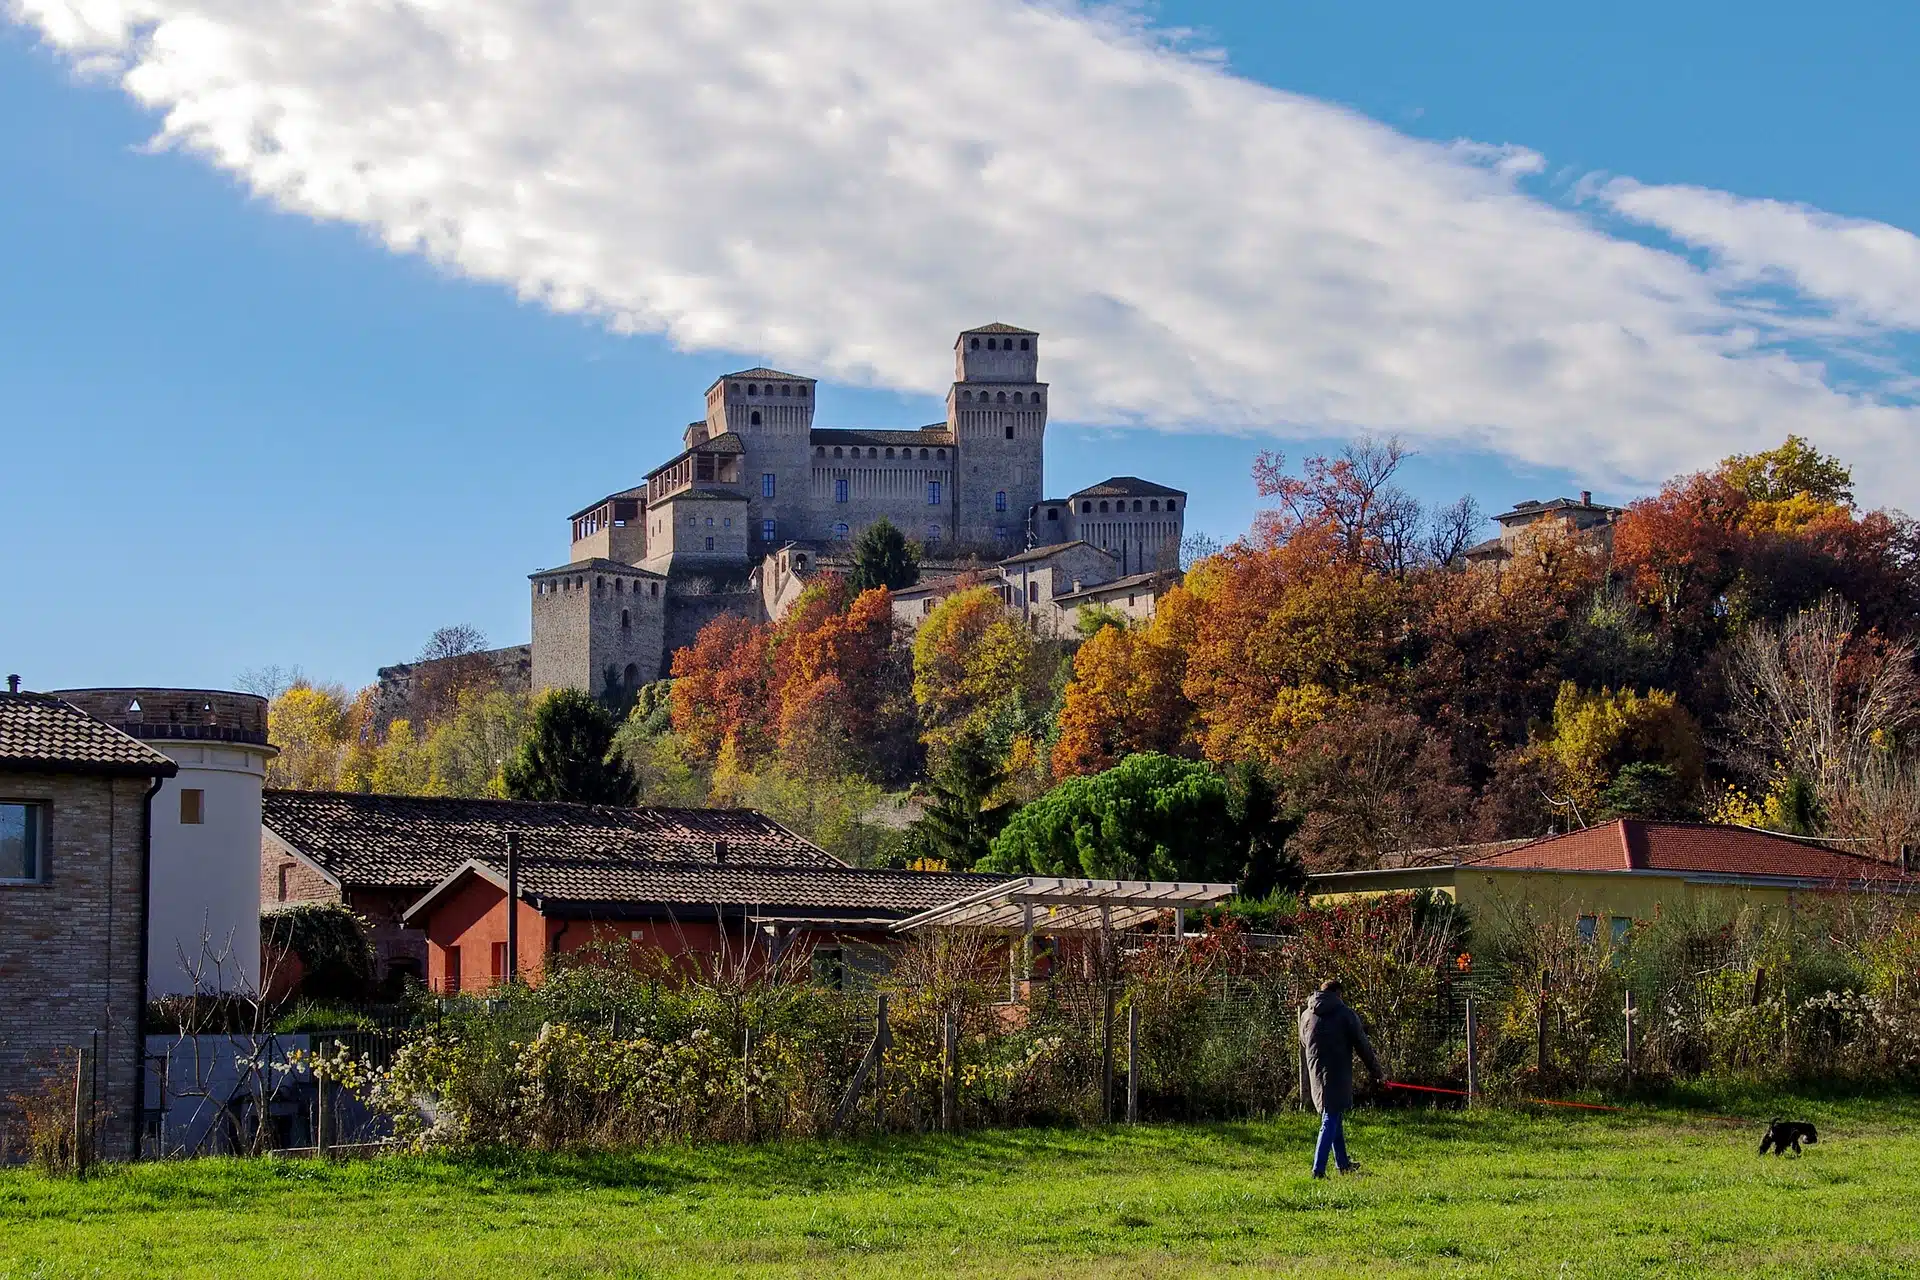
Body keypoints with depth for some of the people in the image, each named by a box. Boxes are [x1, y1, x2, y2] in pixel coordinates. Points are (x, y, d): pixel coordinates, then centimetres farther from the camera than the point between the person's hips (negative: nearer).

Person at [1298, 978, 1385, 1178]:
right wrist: (1378, 1072, 7)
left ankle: (1342, 1163, 30)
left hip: (1316, 1075, 5)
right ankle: (1318, 1169, -14)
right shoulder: (1345, 1013, -6)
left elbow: (1303, 1047, 21)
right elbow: (1363, 1046, -2)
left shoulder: (1306, 1015, 10)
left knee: (1333, 1119, 20)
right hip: (1338, 1075, -5)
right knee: (1331, 1121, -5)